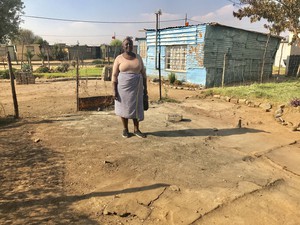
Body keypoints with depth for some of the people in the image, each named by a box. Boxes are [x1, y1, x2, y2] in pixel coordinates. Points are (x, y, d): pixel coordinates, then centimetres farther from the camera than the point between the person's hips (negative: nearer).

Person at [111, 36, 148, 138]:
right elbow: (114, 75, -5)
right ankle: (125, 129, 21)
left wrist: (145, 88, 5)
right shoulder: (119, 59, -4)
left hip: (135, 88, 3)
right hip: (123, 87, -2)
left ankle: (136, 130, 19)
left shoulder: (138, 57, 4)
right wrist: (114, 90, -11)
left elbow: (143, 73, 7)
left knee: (136, 108, 6)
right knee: (124, 108, 6)